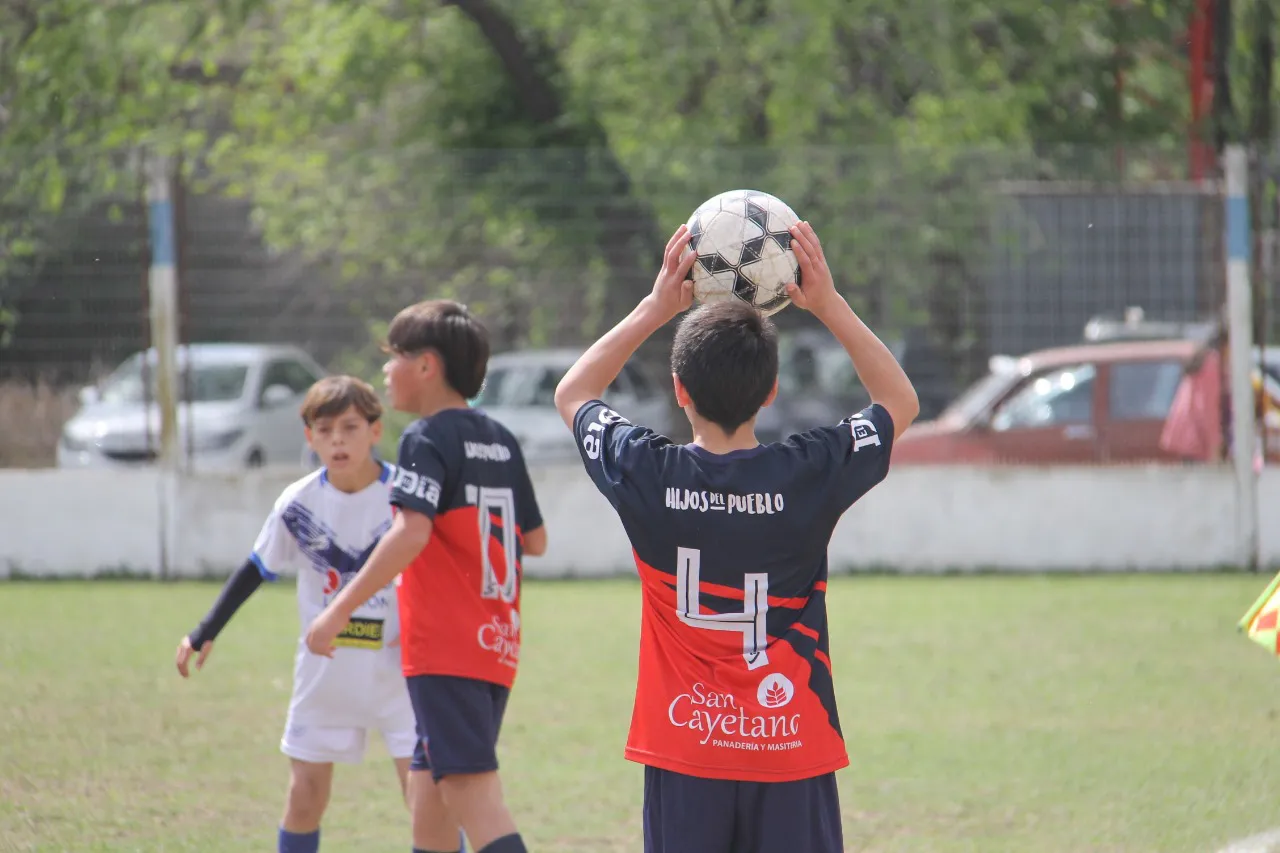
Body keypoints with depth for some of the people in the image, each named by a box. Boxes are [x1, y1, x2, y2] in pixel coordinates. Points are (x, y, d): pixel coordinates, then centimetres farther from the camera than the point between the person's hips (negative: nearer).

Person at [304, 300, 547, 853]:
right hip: (497, 647, 9)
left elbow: (410, 533, -24)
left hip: (446, 649, -9)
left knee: (474, 798, -16)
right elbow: (535, 541, 20)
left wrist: (340, 610, -22)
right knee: (429, 795, 17)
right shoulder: (501, 441, 14)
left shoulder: (428, 439, -9)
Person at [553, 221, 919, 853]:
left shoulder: (646, 475, -8)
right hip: (791, 753, 0)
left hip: (683, 758, 0)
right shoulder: (810, 475, -9)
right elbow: (901, 402, 12)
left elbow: (572, 393, 14)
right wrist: (830, 306, 7)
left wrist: (656, 309, 10)